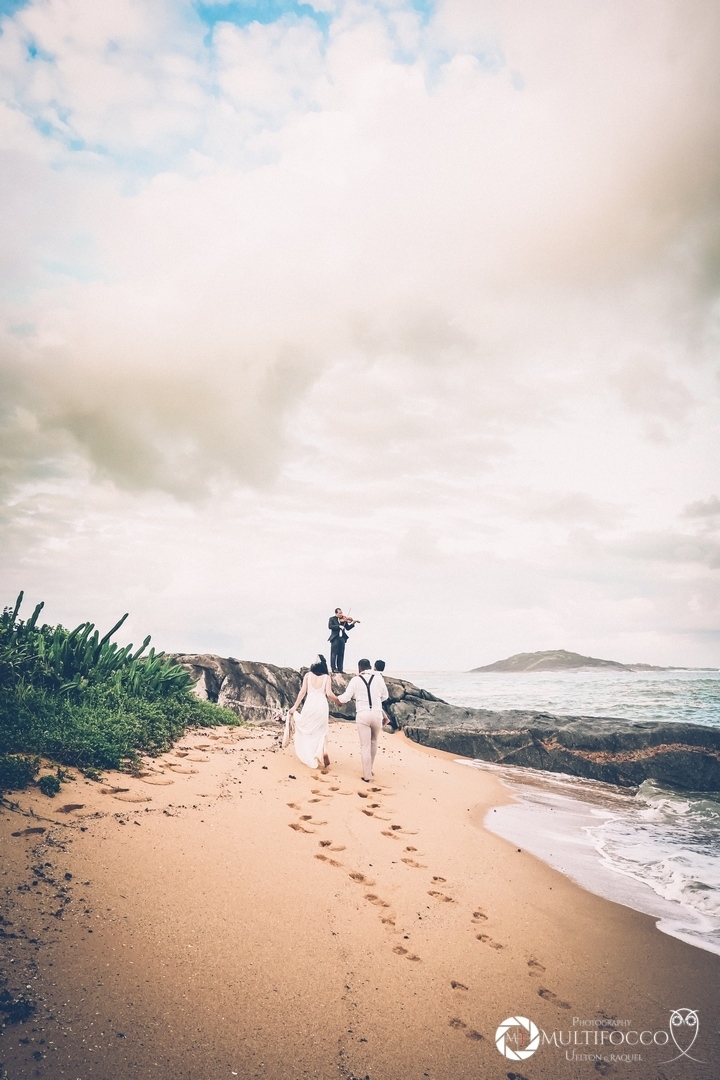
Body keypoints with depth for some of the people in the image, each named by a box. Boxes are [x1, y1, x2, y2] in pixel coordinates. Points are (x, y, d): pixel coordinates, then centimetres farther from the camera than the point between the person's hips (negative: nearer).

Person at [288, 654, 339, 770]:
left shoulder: (308, 675, 4)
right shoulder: (327, 677, 3)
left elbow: (302, 692, 0)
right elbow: (329, 694, -6)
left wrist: (295, 707, 4)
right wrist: (337, 701, 12)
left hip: (309, 705, 0)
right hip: (322, 705, 0)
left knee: (307, 730, 14)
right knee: (321, 731, 16)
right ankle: (323, 750, -6)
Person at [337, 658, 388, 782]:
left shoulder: (355, 680, 0)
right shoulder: (379, 677, 5)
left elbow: (346, 697, 1)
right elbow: (384, 696, 13)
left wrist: (339, 700, 22)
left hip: (362, 714, -2)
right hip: (377, 713, 2)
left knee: (365, 745, 3)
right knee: (373, 741, 22)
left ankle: (367, 775, 5)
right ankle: (370, 769, 31)